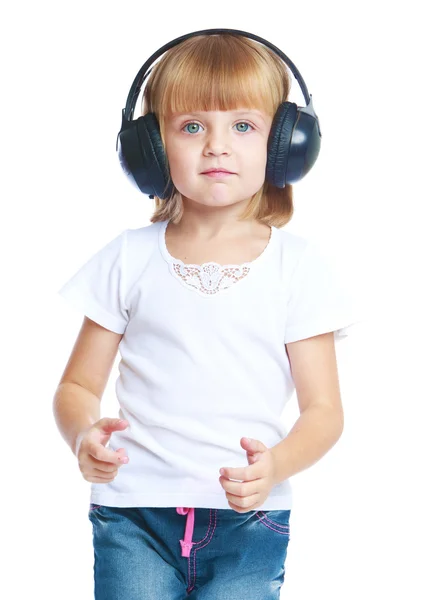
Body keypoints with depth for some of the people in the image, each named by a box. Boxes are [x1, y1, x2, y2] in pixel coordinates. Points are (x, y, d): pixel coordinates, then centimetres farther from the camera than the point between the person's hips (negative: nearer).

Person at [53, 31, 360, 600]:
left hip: (249, 522, 0)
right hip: (134, 516, 1)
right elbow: (77, 385, 8)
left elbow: (324, 408, 0)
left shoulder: (298, 264, 2)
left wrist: (276, 465, -20)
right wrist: (83, 435, -15)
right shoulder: (130, 258, 4)